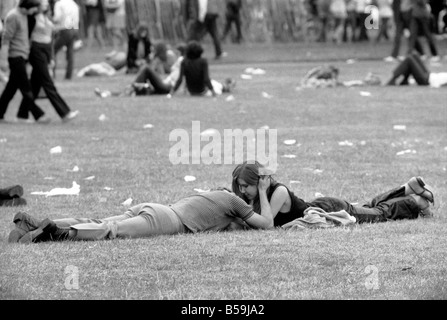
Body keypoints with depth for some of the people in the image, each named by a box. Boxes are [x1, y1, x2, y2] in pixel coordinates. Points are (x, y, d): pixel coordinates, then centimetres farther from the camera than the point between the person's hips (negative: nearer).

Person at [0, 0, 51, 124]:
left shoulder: (24, 15, 12)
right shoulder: (13, 16, -15)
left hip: (22, 56, 9)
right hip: (16, 56, -9)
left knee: (11, 87, 11)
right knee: (26, 88, -8)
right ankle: (38, 115, -9)